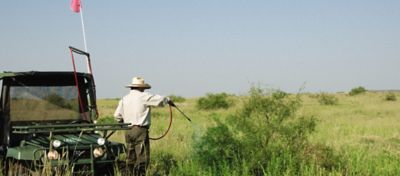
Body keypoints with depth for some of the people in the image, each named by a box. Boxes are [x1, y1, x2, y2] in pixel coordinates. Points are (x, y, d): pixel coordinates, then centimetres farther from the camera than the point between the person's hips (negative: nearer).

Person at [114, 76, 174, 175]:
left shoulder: (124, 99, 11)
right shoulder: (143, 97, -6)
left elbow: (117, 115, 14)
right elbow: (159, 100, -7)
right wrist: (168, 100, 14)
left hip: (128, 132, 7)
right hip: (140, 131, -7)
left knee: (131, 157, 12)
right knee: (142, 157, -7)